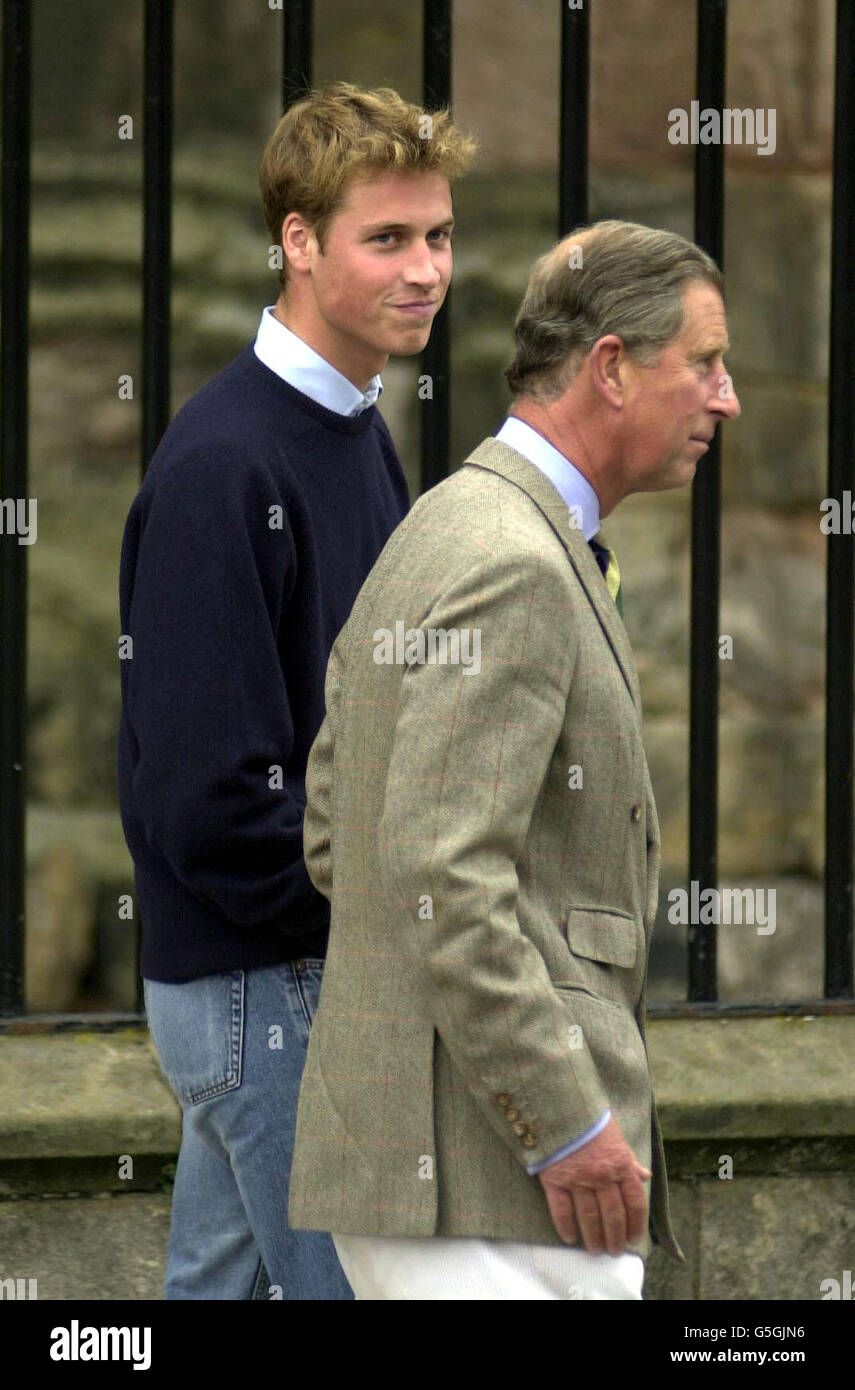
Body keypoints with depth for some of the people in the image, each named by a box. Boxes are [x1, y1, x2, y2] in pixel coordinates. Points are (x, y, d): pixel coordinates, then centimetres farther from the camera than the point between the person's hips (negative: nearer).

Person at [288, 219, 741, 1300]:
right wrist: (569, 1125, -20)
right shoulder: (511, 562, -14)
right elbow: (444, 873, -23)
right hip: (485, 1166, -10)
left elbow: (332, 834, 22)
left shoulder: (433, 535, 18)